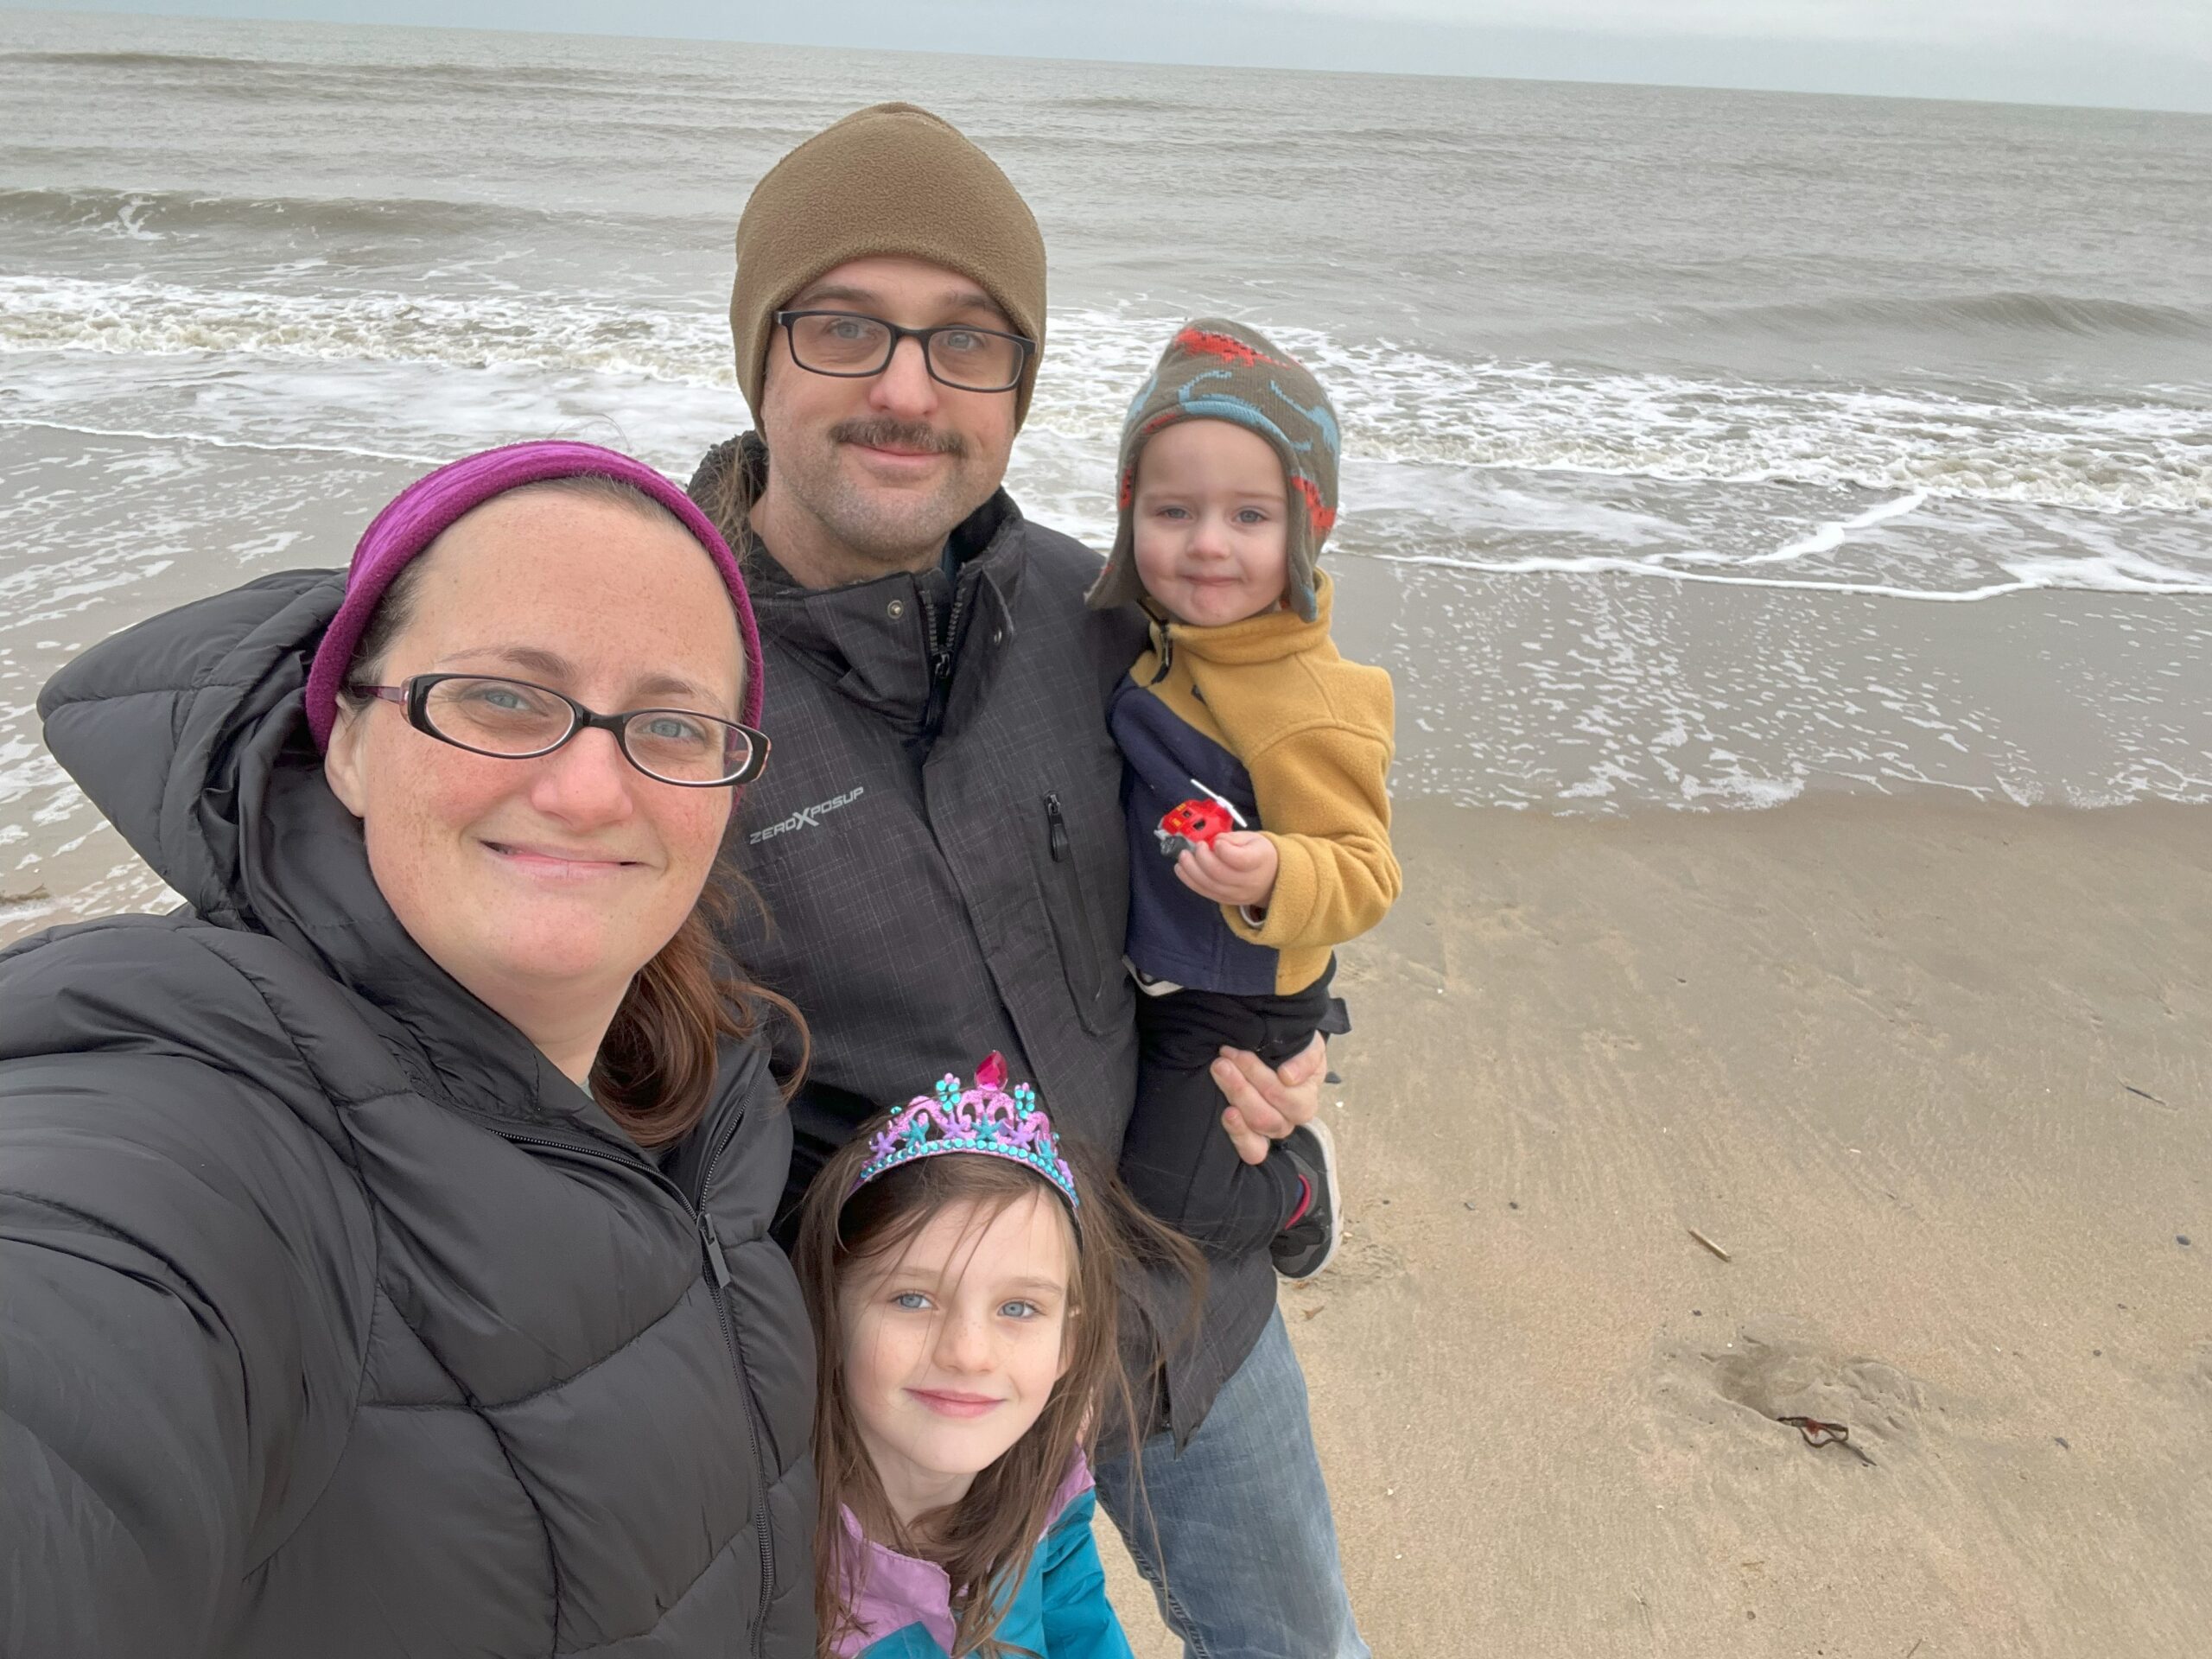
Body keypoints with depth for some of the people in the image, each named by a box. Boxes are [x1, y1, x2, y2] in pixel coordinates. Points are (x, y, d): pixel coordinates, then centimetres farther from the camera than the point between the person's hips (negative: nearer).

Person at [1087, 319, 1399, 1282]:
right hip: (1133, 974, 8)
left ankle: (1300, 1184, 27)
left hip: (1234, 1004, -7)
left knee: (1157, 1210, -1)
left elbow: (1363, 872, -27)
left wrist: (1273, 879, -44)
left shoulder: (1310, 709, -30)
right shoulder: (1136, 635, -7)